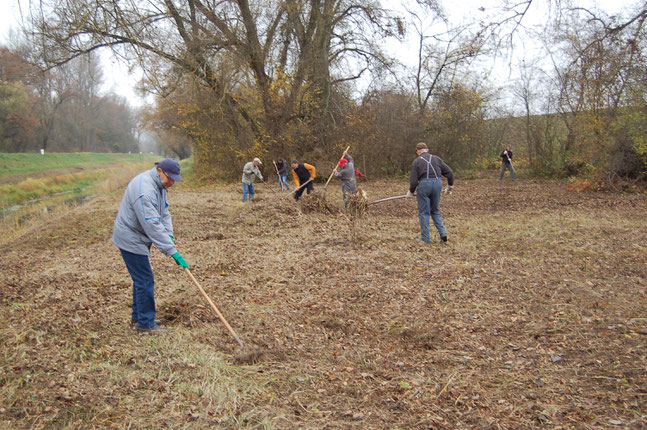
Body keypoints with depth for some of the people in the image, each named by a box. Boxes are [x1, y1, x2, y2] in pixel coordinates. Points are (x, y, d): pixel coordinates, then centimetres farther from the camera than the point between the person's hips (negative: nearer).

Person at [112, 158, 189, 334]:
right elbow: (152, 225, -34)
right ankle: (145, 323, 4)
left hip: (138, 237, 11)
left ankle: (138, 316, 33)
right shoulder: (144, 189, -30)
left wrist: (169, 234, -10)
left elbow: (164, 212, 8)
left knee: (141, 278, 19)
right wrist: (172, 250, -33)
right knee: (145, 280, -6)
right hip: (130, 239, -11)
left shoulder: (159, 185, 5)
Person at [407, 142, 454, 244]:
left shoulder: (417, 161, 2)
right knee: (435, 210, 19)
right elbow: (449, 173, 10)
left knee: (424, 212, 5)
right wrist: (450, 185, 25)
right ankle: (442, 232, 6)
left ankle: (425, 238, 7)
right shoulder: (436, 158, 12)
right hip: (437, 183, 4)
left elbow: (413, 180, -4)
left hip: (424, 185, -4)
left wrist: (411, 192, 12)